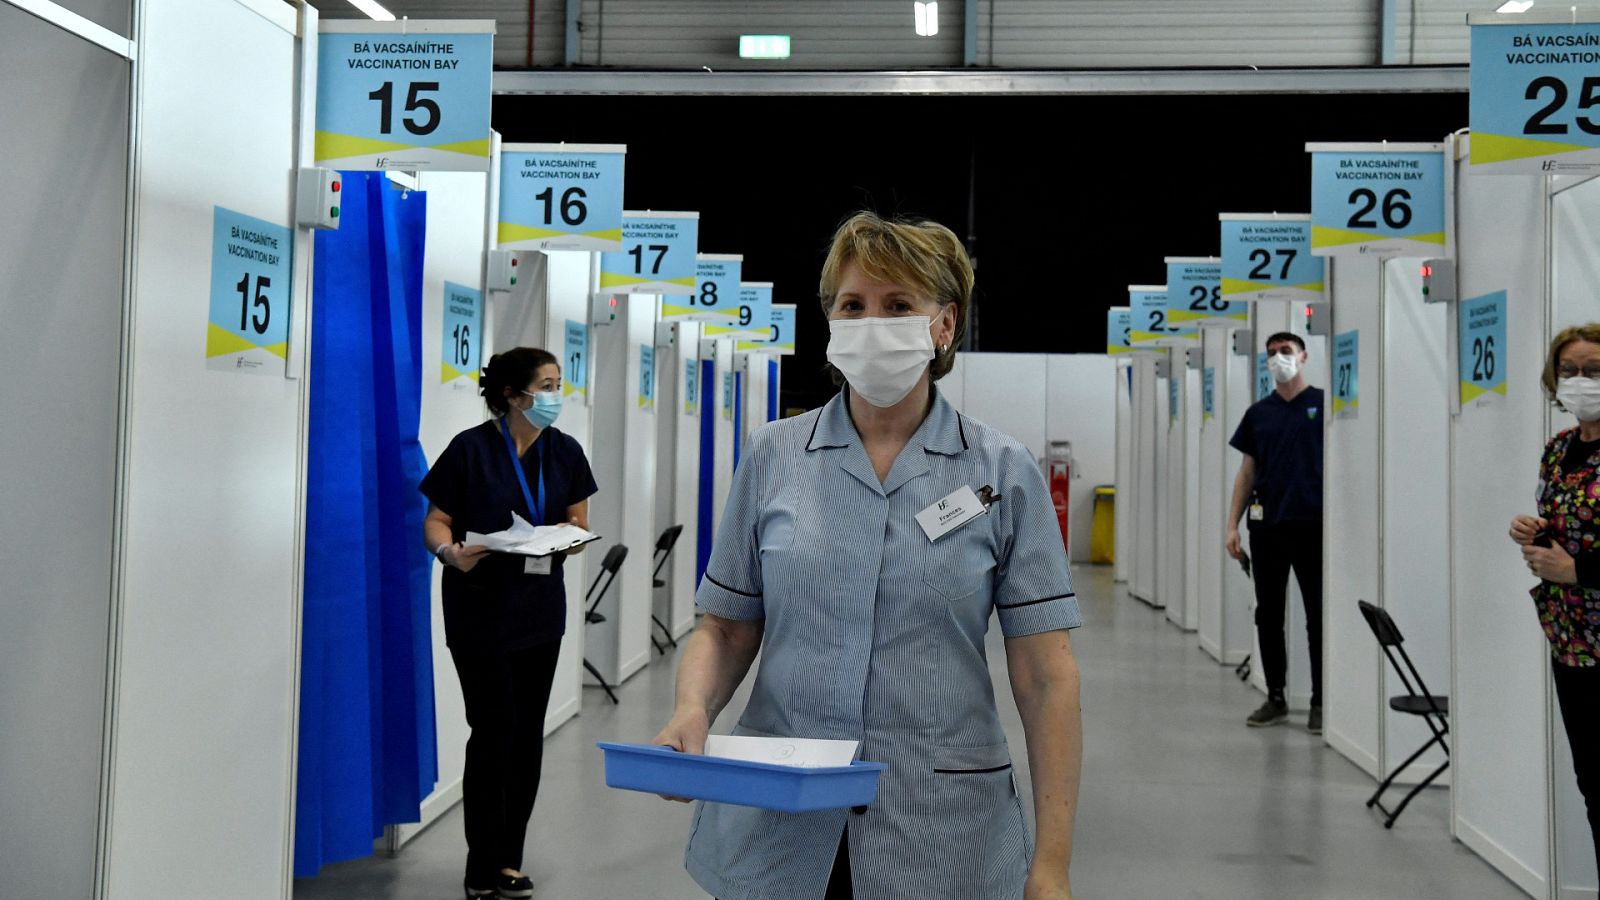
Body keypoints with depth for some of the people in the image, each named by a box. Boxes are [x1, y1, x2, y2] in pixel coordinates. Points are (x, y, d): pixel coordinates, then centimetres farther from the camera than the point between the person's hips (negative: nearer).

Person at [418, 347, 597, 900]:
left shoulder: (564, 452, 4)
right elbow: (435, 523, -8)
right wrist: (452, 553, -28)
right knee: (494, 728, -6)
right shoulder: (471, 448, -10)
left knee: (528, 731, 8)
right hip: (479, 610, -5)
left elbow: (578, 522, 10)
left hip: (540, 609, 5)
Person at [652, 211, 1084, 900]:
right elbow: (726, 629, 7)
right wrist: (692, 710, -14)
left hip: (942, 842, -1)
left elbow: (1046, 679, -4)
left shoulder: (1003, 473, -2)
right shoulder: (773, 455, 3)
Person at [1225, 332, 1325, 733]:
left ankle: (1321, 703, 10)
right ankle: (1276, 698, 19)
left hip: (1314, 525, -4)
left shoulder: (1324, 404, 0)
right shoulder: (1258, 413, 12)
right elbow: (1247, 472, 13)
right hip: (1267, 527, 4)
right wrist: (1232, 525, 7)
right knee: (1268, 616, 8)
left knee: (1319, 616, 2)